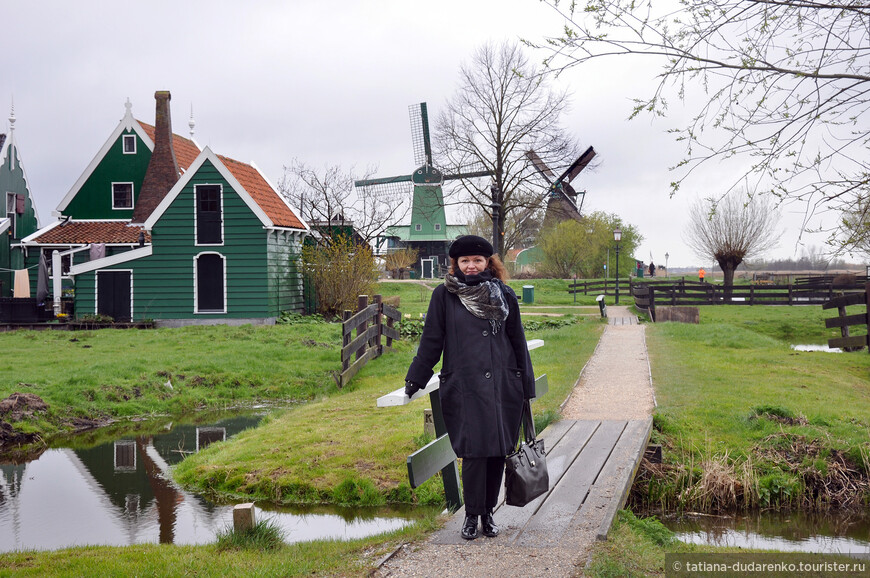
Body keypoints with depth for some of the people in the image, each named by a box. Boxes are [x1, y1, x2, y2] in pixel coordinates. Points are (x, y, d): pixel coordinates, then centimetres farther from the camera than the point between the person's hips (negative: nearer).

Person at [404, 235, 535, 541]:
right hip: (464, 388, -2)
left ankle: (488, 512, 19)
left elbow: (518, 341, 13)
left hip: (503, 386, 3)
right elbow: (431, 340, 6)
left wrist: (526, 386, 13)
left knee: (498, 451, 4)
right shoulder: (445, 295, 3)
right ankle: (472, 515, 9)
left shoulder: (504, 295, 9)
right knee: (475, 452, -8)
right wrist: (415, 379, 6)